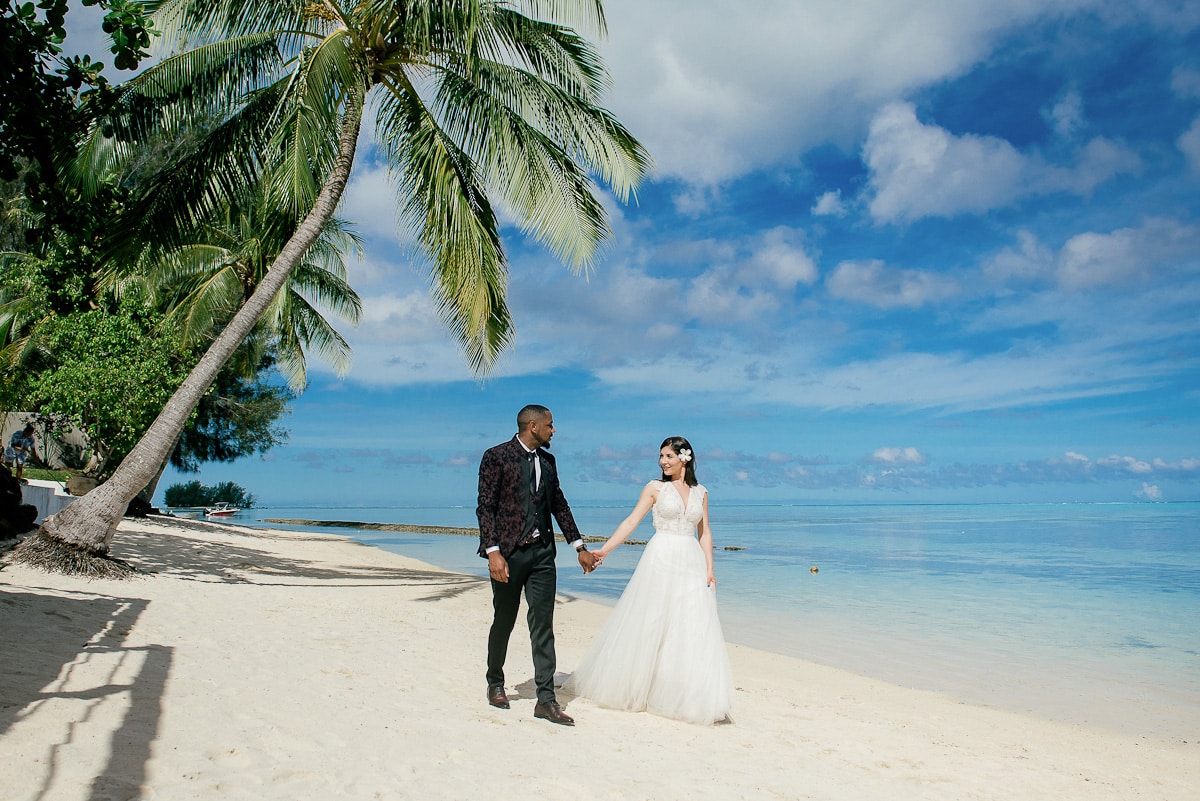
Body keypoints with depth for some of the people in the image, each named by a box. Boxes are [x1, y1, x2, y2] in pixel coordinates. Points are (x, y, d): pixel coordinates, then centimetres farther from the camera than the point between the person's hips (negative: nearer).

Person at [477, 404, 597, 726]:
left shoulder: (547, 460, 12)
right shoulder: (496, 457, -6)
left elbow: (559, 505, 17)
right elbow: (485, 508, -10)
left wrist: (580, 546, 15)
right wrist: (493, 552, -18)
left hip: (542, 552, 4)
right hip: (508, 552, -4)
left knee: (543, 624, 0)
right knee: (503, 622, 11)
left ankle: (546, 699, 4)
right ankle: (495, 684, 32)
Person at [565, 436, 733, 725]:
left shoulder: (700, 492, 11)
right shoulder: (655, 488, 3)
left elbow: (704, 533, 12)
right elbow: (631, 522, -2)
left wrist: (709, 569, 3)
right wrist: (604, 549, -12)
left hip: (691, 563, 3)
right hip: (661, 561, -3)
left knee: (693, 632, 0)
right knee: (650, 626, 1)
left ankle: (690, 698, 11)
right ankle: (638, 688, 18)